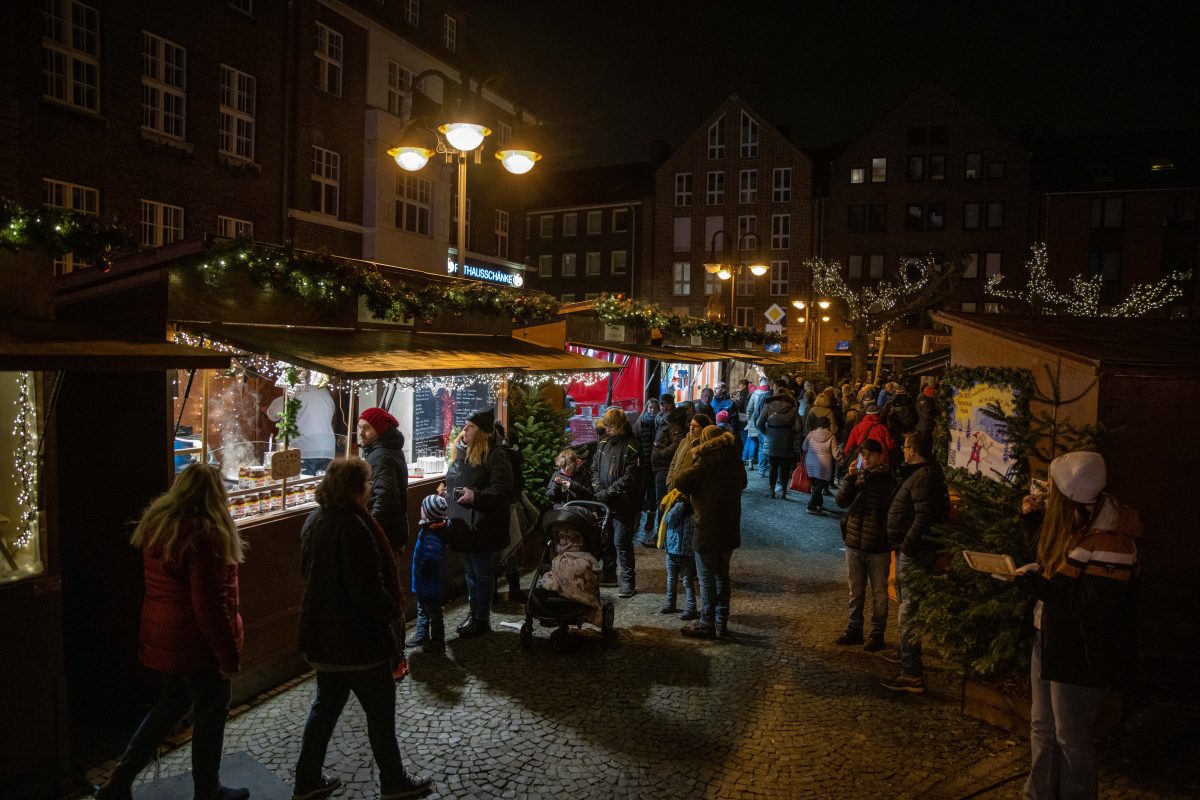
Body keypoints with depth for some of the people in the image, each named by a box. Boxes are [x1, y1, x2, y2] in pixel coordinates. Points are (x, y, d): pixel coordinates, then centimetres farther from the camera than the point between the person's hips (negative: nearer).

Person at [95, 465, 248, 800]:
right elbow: (210, 605, -24)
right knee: (210, 716, 11)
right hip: (197, 643, -8)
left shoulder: (157, 525, 1)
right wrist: (229, 655, -17)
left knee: (170, 705, 25)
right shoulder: (203, 535, -24)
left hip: (161, 635, 8)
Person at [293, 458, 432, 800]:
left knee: (326, 705, 22)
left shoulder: (315, 521, 2)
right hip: (358, 638, -8)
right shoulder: (353, 527, -26)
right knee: (380, 711, 9)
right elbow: (368, 590, -28)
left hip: (323, 634, 8)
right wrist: (393, 610, -10)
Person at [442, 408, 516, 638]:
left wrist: (476, 496, -29)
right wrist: (445, 487, 7)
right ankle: (473, 613, 31)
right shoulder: (461, 453, 11)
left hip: (481, 526, -8)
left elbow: (505, 490, -22)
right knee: (469, 571, 18)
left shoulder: (495, 455, -15)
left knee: (482, 573, 3)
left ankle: (482, 619, 15)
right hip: (462, 524, 8)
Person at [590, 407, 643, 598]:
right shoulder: (603, 443, 9)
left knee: (621, 542, -5)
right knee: (605, 539, 17)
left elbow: (630, 477, -16)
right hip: (603, 502, 7)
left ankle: (628, 581, 4)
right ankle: (607, 572, 34)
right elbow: (595, 468, 13)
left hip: (623, 503, -7)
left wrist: (609, 491, -18)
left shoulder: (630, 447, -11)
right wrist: (598, 489, -4)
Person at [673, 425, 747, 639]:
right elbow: (742, 483, 24)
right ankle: (722, 622, 22)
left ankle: (707, 624, 10)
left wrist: (692, 459, -4)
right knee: (722, 575, 16)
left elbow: (680, 481, -17)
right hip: (730, 528, 7)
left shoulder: (705, 461, -15)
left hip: (708, 529, -7)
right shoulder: (735, 459, 7)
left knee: (707, 578, 3)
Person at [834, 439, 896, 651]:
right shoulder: (857, 476, 4)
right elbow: (842, 501, -4)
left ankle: (877, 634, 19)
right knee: (855, 591, 16)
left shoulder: (888, 480, -10)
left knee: (879, 593, 8)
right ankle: (854, 629, 28)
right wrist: (850, 477, -14)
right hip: (854, 543, 5)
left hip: (877, 547, -5)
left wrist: (887, 538, -14)